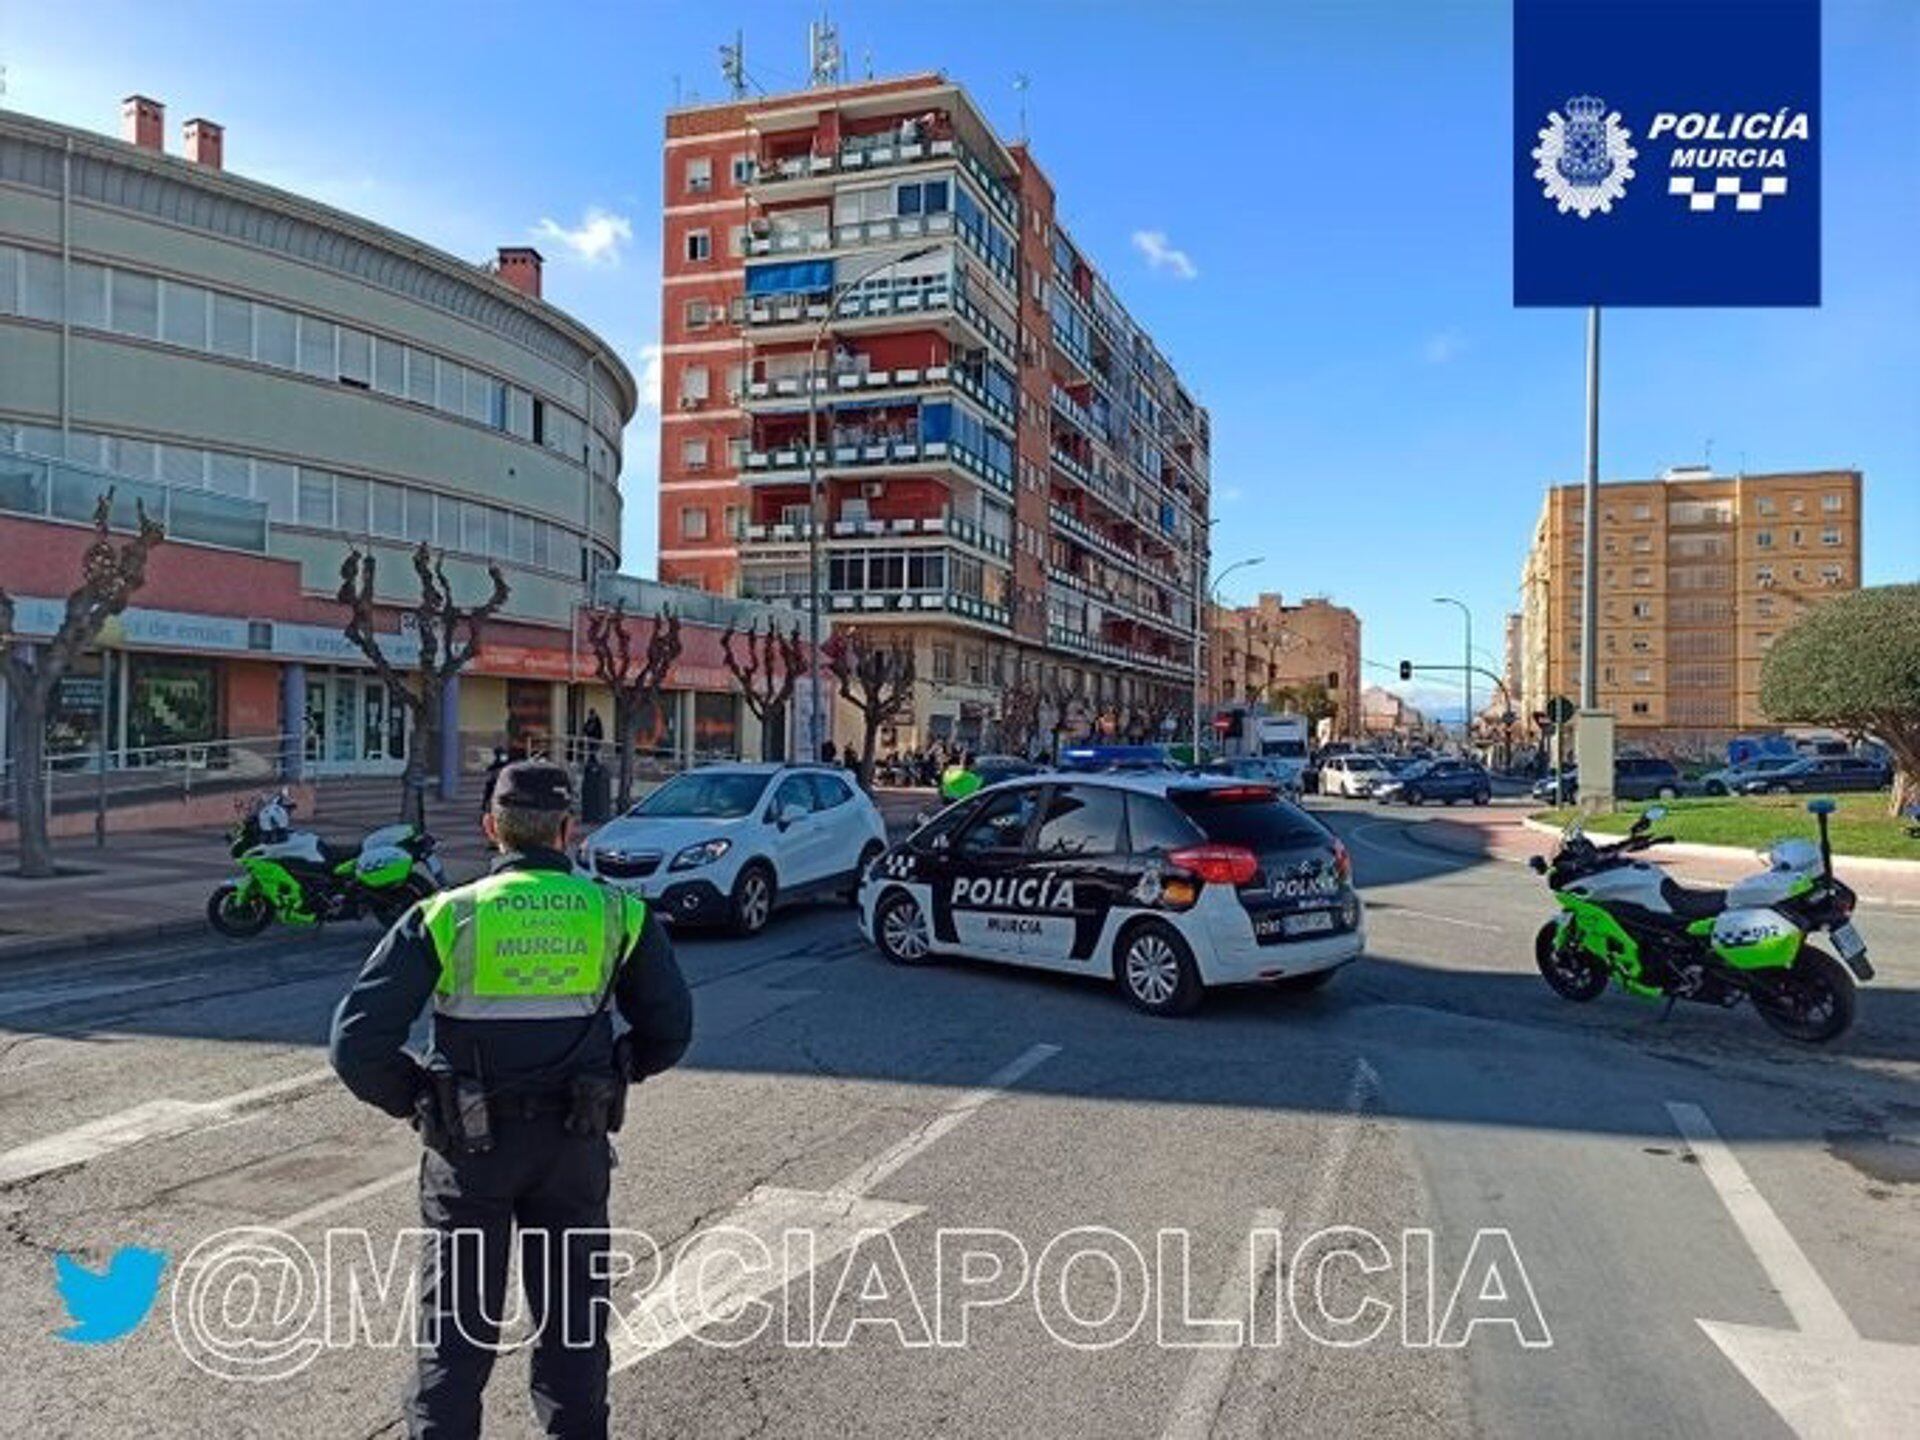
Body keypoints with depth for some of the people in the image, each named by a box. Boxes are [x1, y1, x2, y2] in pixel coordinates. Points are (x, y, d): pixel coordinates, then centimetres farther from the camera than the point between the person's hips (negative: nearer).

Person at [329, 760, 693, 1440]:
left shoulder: (446, 916, -8)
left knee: (458, 1326, 15)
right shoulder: (617, 915, -4)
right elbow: (669, 1029, 4)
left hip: (471, 1148, -1)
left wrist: (414, 1101, 5)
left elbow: (356, 1044, -10)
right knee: (573, 1320, 18)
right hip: (577, 1146, 1)